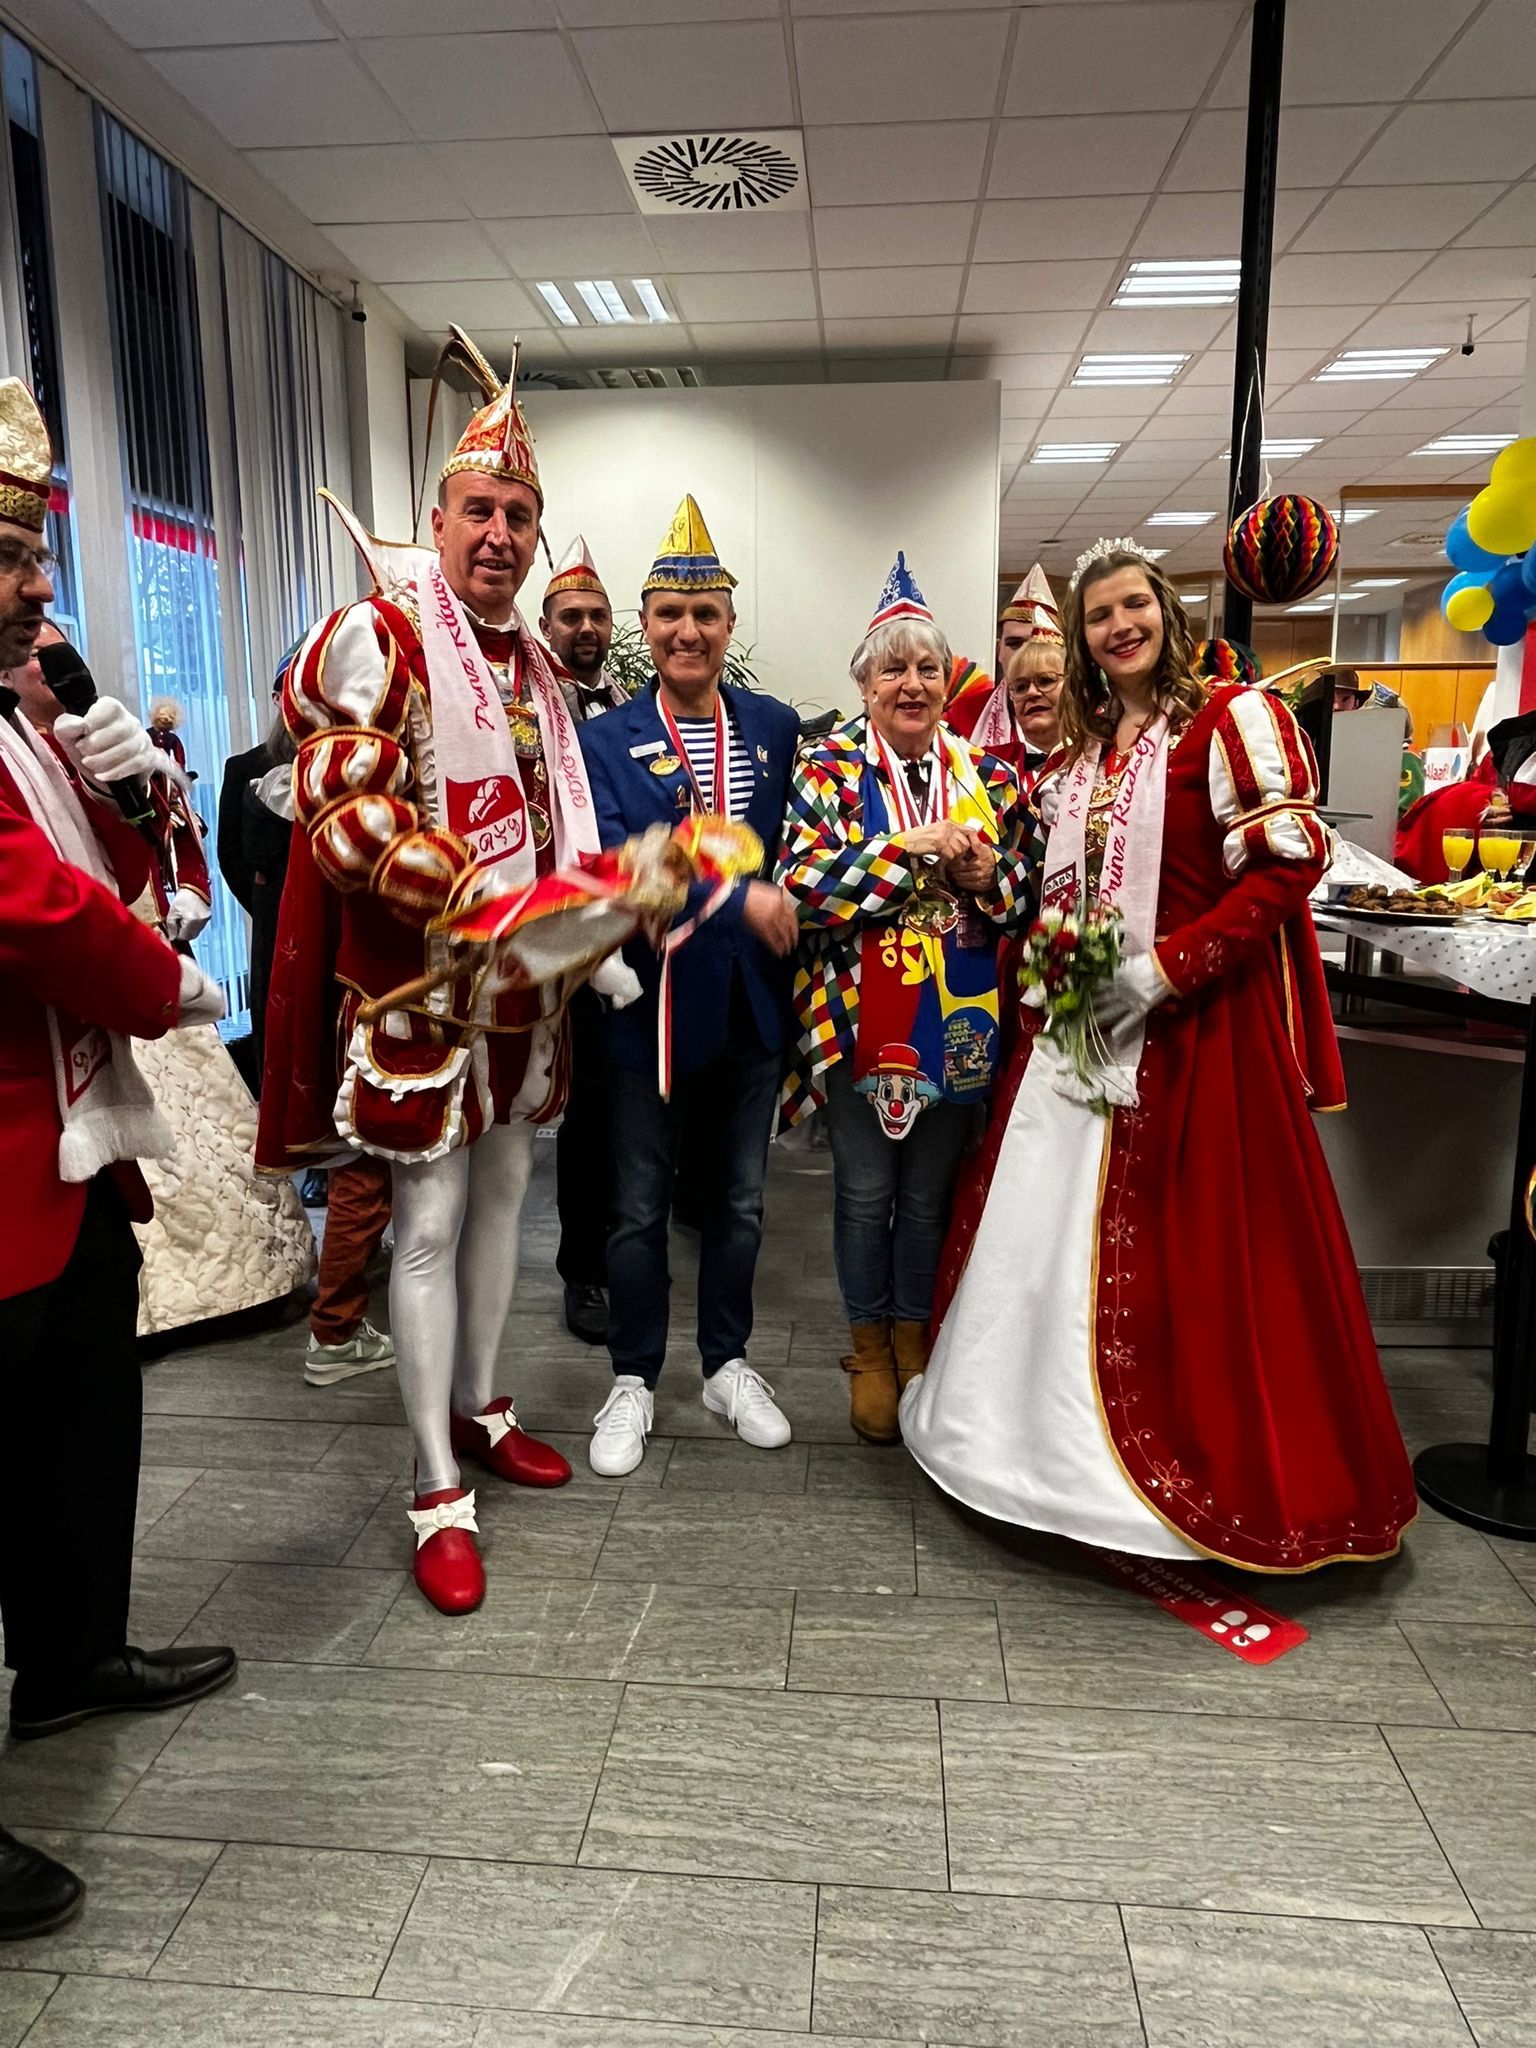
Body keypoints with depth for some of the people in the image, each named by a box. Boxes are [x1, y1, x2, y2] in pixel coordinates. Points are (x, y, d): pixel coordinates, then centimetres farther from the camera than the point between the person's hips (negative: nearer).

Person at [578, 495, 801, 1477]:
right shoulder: (605, 742, -6)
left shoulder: (776, 727, 5)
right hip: (654, 1005, -3)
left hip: (753, 1004, 3)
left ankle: (728, 1362, 34)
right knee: (641, 1207, 10)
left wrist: (784, 914, -5)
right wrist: (737, 895, -26)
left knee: (740, 1199, 16)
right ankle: (634, 1379, 28)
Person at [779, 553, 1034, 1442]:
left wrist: (988, 878, -14)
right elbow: (803, 885, -17)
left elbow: (1028, 889, 8)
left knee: (930, 1191, 15)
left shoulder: (987, 775, 5)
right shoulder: (829, 770, -4)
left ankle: (913, 1334, 34)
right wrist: (910, 846, -22)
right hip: (861, 1019, -2)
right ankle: (870, 1346, 30)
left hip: (960, 1024, 3)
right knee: (866, 1191, 11)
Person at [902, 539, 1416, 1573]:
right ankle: (1041, 1431, 28)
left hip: (1195, 1027, -6)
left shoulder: (1231, 719, -4)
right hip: (1078, 1026, 7)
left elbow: (1289, 862, -13)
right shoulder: (1078, 751, 16)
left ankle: (1204, 1468, 17)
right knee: (1048, 1229, 10)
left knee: (1186, 1248, -2)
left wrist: (1162, 967, -18)